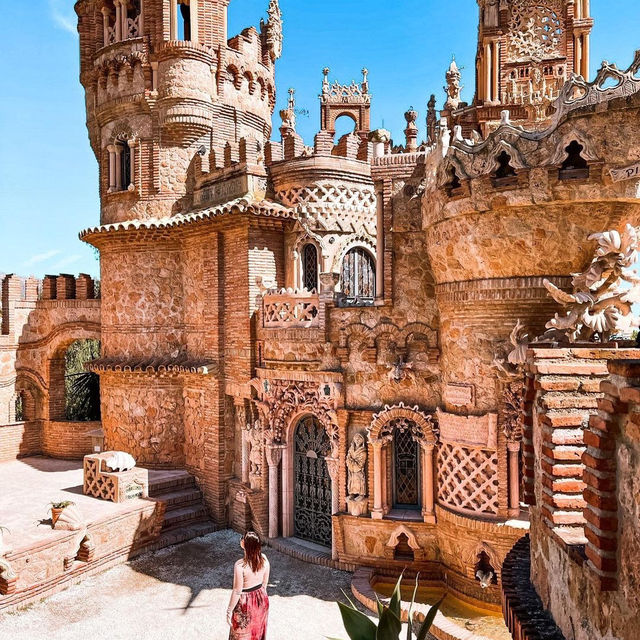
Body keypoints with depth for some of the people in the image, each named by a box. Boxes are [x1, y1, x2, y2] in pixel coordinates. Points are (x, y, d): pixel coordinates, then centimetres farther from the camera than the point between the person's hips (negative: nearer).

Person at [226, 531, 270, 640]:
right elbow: (265, 582, 1)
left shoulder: (240, 565, -30)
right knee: (259, 631, 27)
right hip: (262, 600, 5)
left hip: (246, 603, -5)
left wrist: (229, 611, -9)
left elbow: (237, 591, -22)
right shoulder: (264, 559, -13)